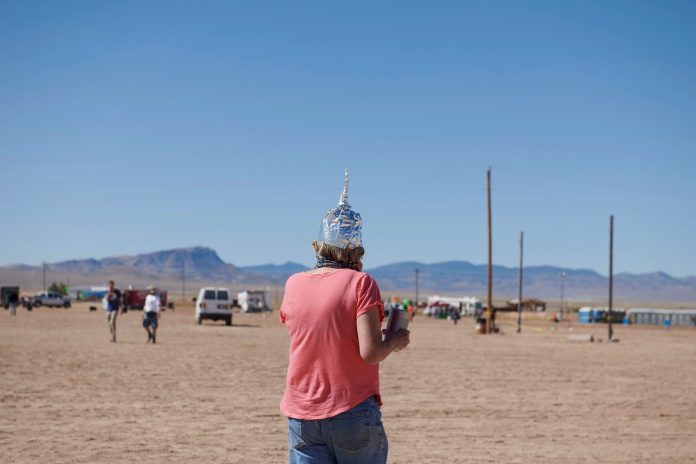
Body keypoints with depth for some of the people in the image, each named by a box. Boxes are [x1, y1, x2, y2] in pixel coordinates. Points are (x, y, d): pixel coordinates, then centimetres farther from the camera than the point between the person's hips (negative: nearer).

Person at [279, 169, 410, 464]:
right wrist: (395, 340, 3)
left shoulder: (293, 285, 3)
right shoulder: (360, 283, -10)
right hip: (352, 413, -3)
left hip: (301, 415, 4)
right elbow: (370, 352, -18)